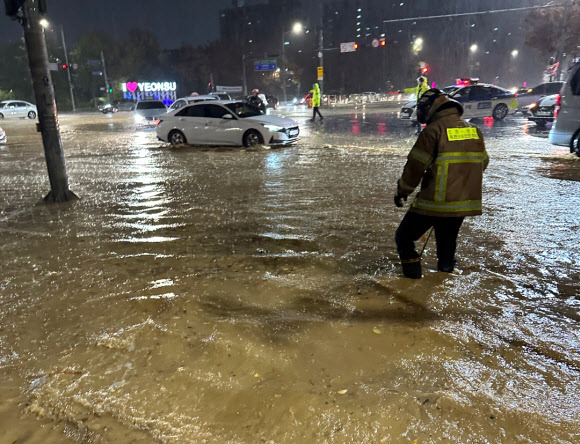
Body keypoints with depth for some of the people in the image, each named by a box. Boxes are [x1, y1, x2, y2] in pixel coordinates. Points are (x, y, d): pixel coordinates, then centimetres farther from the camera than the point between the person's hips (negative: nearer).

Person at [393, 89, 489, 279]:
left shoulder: (433, 130, -12)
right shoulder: (475, 131, 10)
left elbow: (416, 166, -13)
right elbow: (482, 163, 21)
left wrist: (401, 192, 0)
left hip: (433, 202, -7)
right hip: (464, 204, 7)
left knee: (404, 237, 9)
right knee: (447, 242, 23)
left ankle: (413, 275, 5)